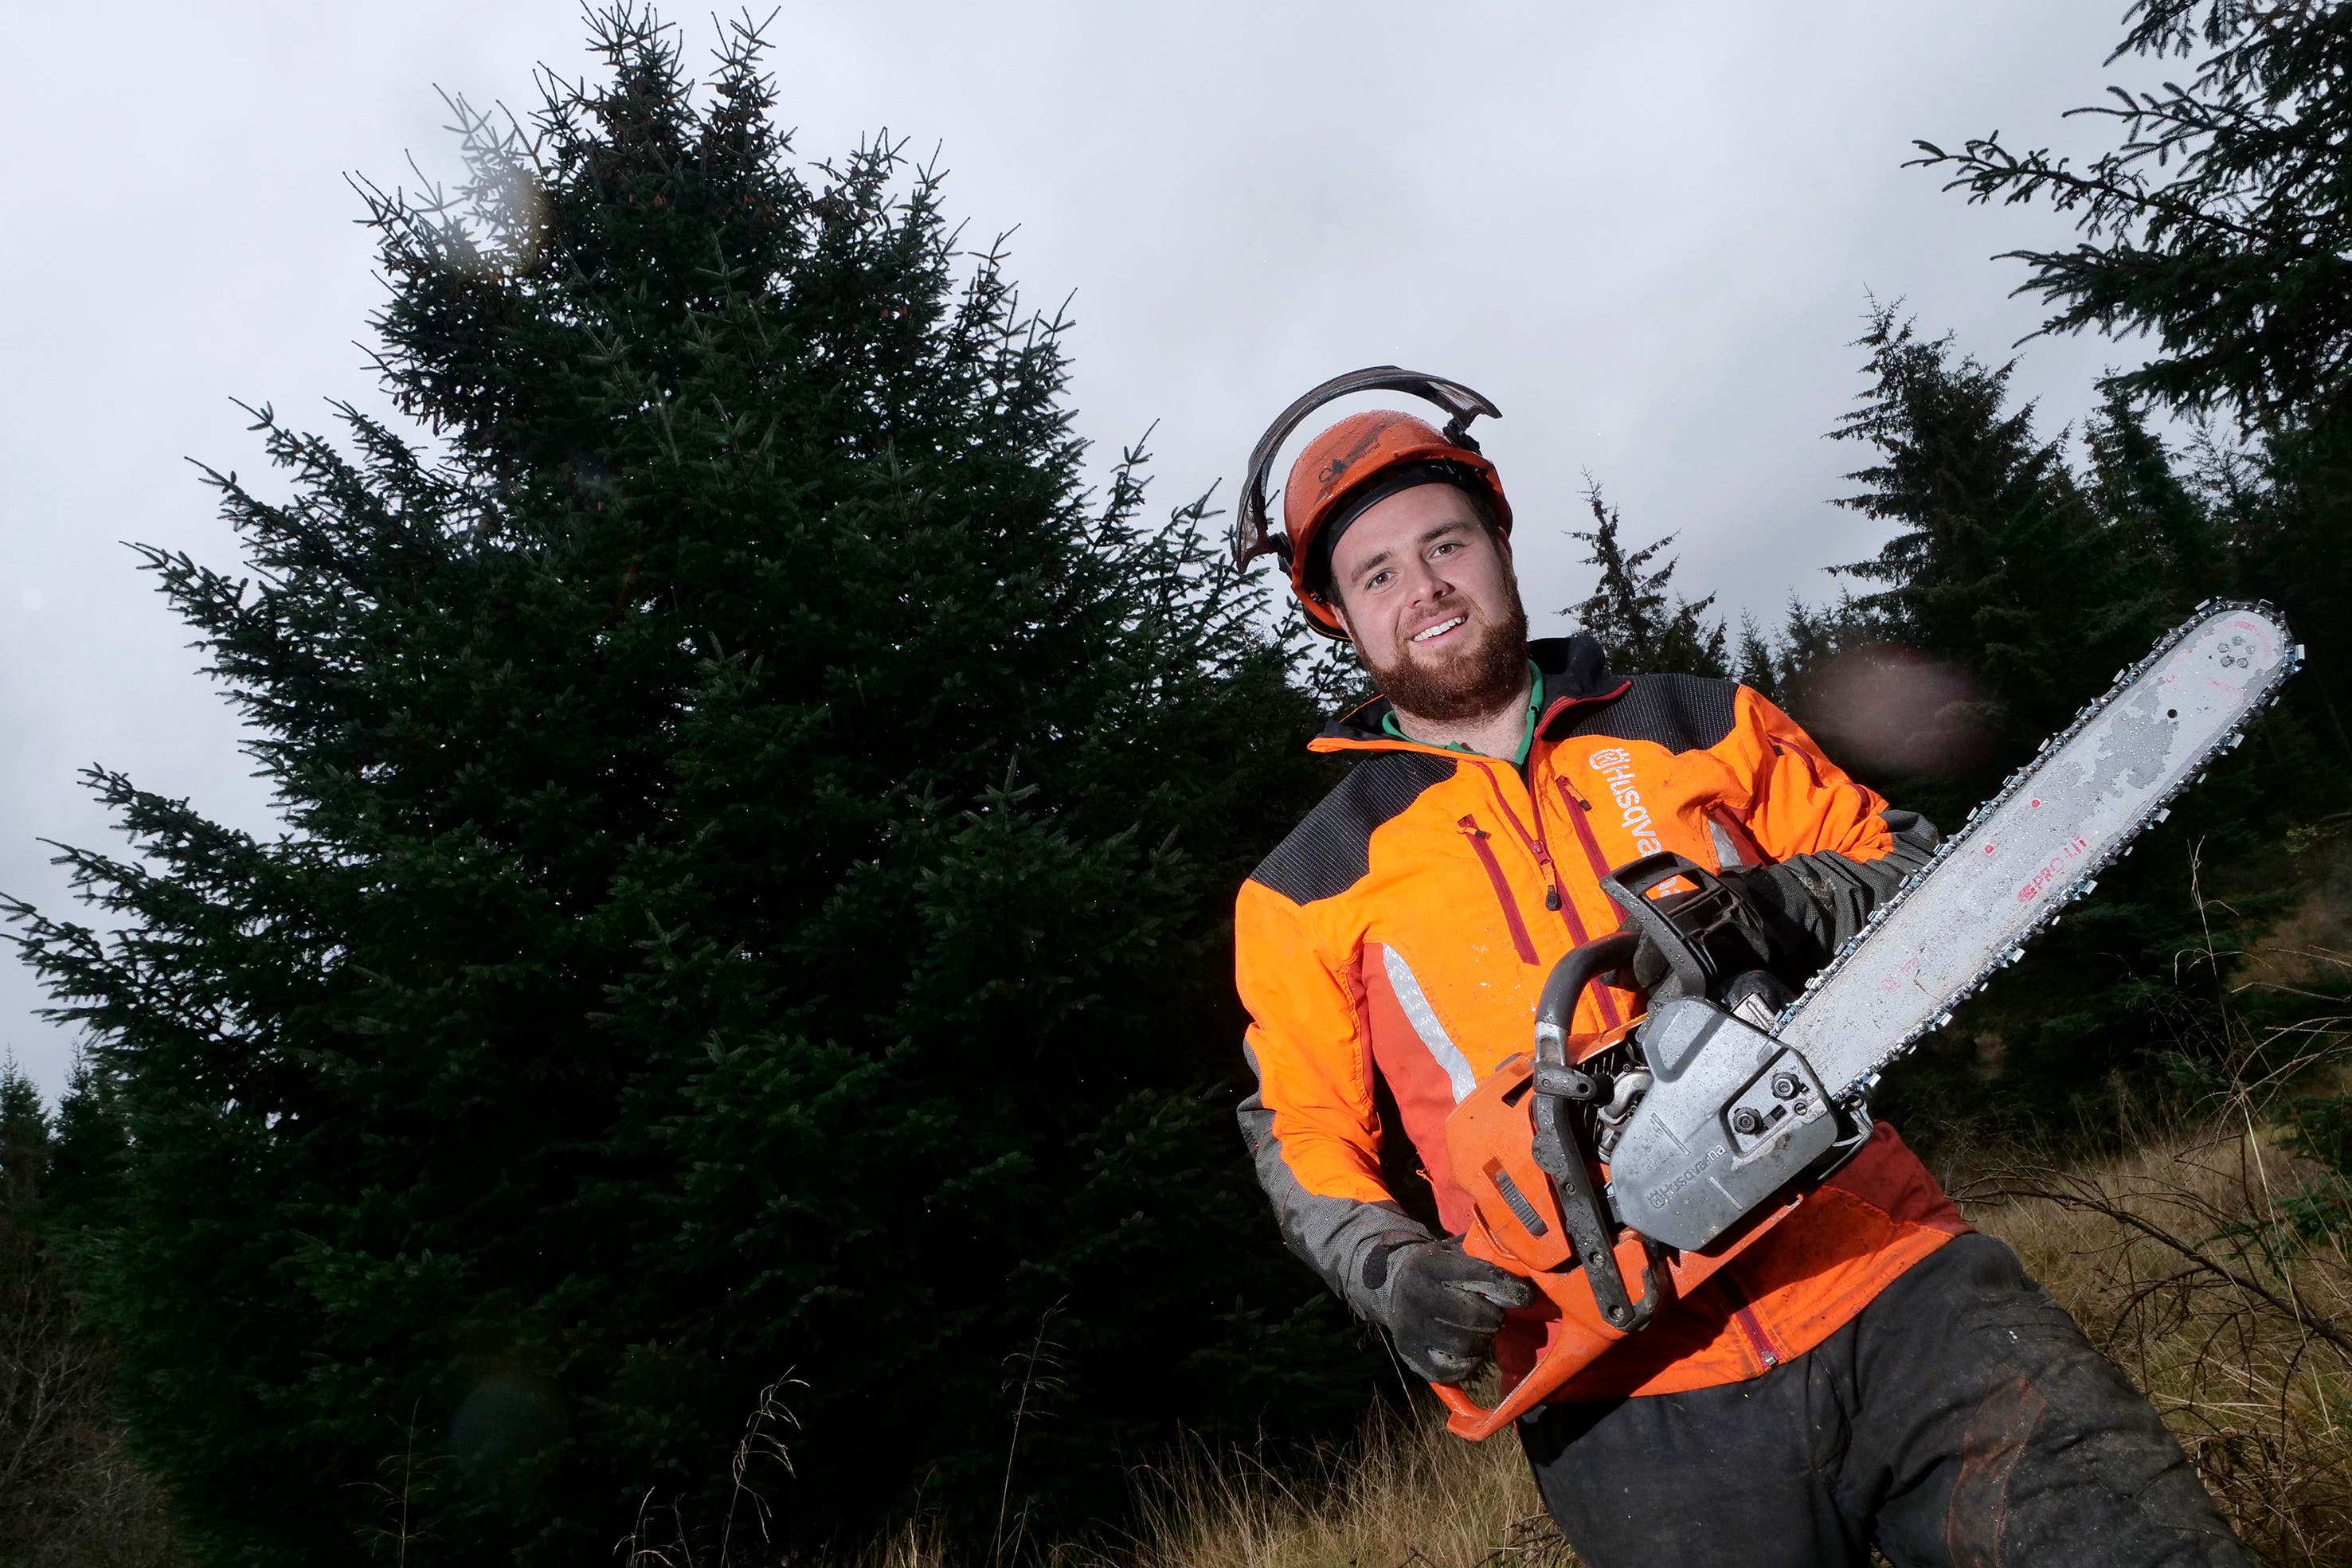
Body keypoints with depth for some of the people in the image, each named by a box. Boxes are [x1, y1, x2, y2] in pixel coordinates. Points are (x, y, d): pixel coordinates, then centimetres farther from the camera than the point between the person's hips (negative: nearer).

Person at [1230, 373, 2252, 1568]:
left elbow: (1913, 868, 13)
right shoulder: (1308, 890, 6)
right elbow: (1306, 1142, 9)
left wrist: (1800, 904, -9)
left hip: (1889, 1287, 2)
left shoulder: (1698, 727, 11)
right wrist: (1394, 1273, -10)